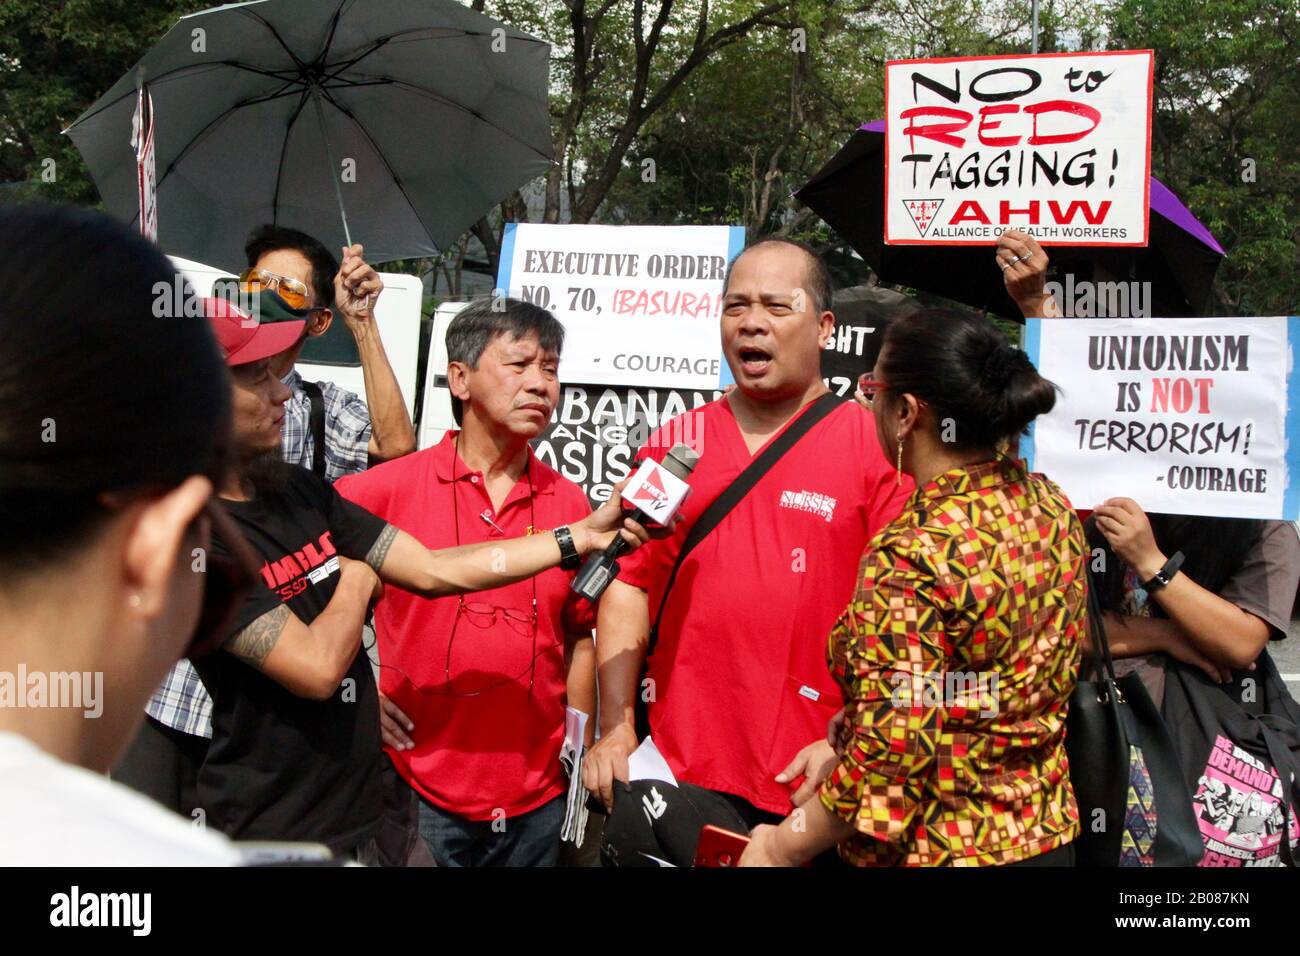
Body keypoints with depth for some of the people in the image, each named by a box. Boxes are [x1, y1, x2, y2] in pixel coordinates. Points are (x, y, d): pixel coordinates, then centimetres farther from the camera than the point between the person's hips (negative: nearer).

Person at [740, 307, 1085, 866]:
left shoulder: (908, 556, -26)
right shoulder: (1052, 509, -1)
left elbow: (888, 761, -25)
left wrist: (783, 848, -12)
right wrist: (841, 743, 9)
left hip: (935, 850, -8)